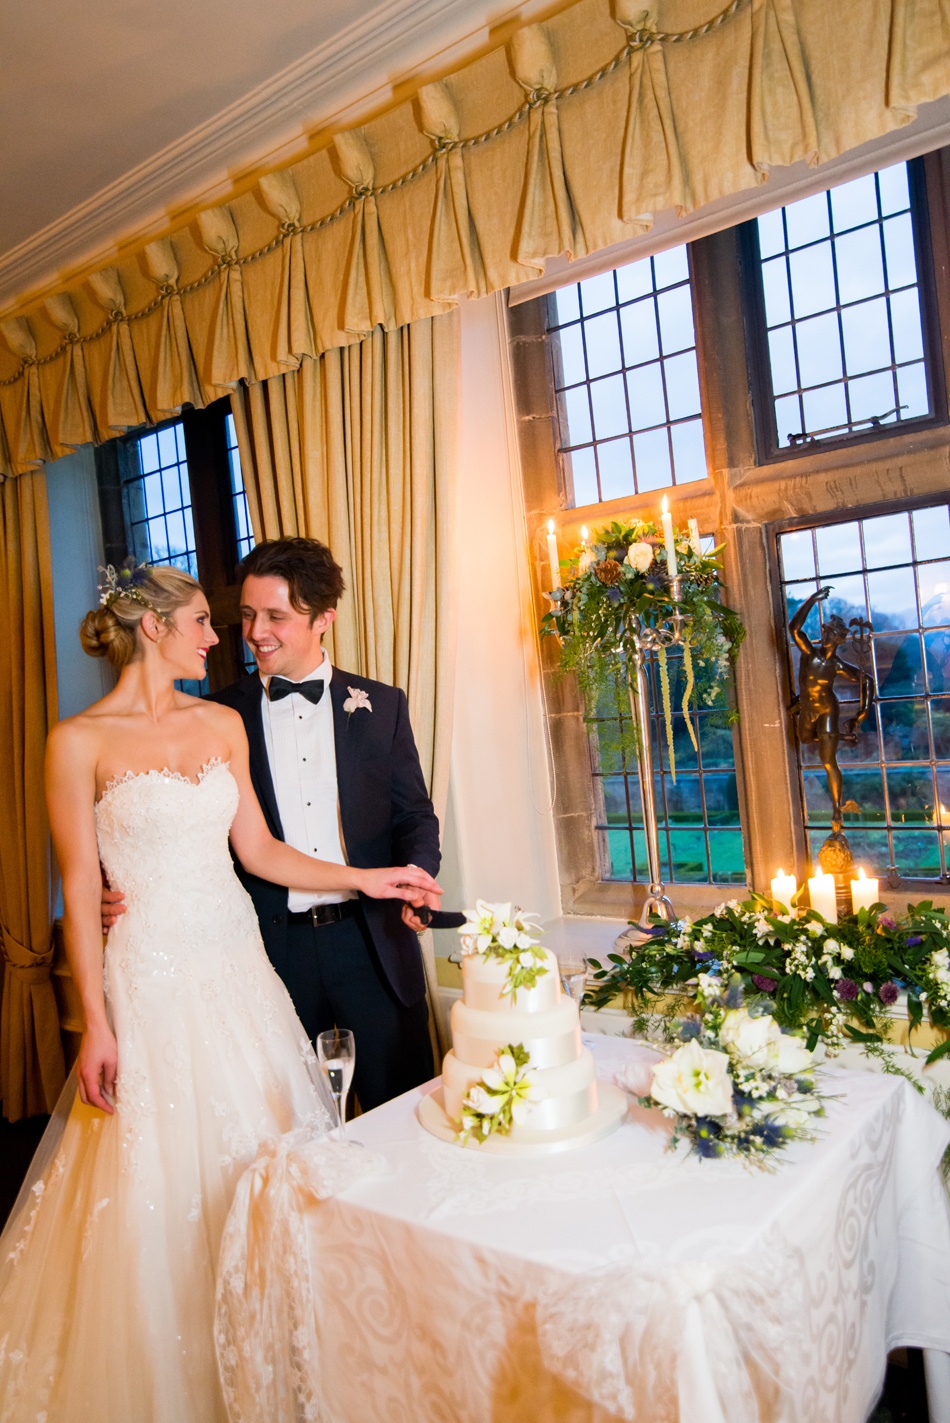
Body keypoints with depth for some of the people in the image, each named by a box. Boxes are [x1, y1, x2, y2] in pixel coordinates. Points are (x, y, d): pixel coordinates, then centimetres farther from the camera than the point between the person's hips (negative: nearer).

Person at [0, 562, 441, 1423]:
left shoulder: (223, 724, 7)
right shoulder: (80, 741, -7)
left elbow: (257, 849, 7)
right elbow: (80, 888, -7)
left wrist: (363, 878, 0)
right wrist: (95, 1023, -9)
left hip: (239, 969, 5)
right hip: (152, 979, -5)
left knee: (266, 1160, 12)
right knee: (164, 1179, 5)